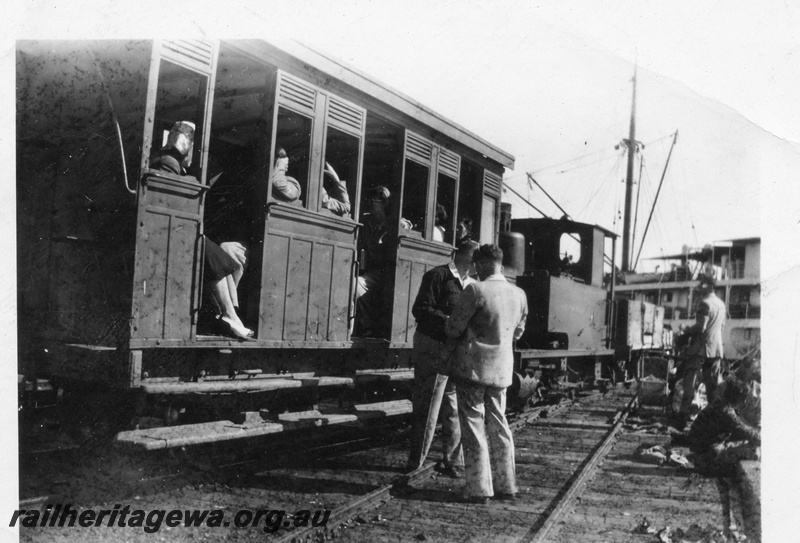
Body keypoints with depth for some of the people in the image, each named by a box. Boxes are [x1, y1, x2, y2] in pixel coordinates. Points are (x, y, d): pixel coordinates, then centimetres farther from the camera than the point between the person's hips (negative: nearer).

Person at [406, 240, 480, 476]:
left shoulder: (470, 284, 14)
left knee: (454, 410, 10)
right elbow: (420, 310, -14)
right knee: (426, 409, 1)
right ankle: (415, 463, 11)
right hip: (434, 348, -7)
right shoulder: (438, 275, -8)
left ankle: (452, 461, 20)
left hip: (458, 351, 7)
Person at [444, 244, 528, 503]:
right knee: (498, 425, 16)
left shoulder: (476, 290, -17)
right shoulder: (519, 294, 3)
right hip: (502, 368, 6)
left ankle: (479, 489, 6)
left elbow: (453, 328, -12)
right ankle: (505, 485, 21)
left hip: (473, 367, -6)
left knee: (474, 426, 3)